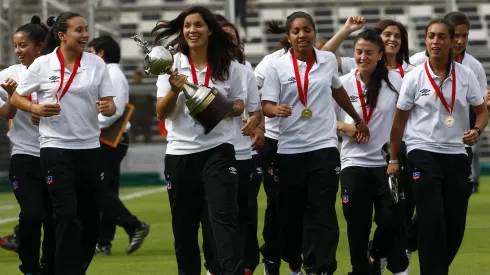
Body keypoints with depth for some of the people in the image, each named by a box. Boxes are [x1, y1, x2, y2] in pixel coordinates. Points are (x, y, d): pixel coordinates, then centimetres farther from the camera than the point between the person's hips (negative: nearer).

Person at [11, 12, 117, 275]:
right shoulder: (42, 65, -5)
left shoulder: (96, 63, 1)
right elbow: (16, 98, 5)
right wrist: (37, 108, -14)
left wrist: (107, 108, -22)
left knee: (89, 216, 9)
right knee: (67, 216, -12)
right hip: (56, 148, -3)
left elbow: (110, 105, 2)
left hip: (89, 147, 3)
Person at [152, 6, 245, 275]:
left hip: (218, 150, -2)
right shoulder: (171, 64, 2)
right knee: (184, 225, 8)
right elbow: (161, 113, -1)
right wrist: (174, 91, -20)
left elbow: (238, 105, 9)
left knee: (224, 217, -13)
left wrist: (226, 109, -14)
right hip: (180, 153, 2)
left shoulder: (228, 66, 1)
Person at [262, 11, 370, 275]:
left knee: (322, 213, -9)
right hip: (289, 149, 0)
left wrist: (358, 120, 31)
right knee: (290, 213, 9)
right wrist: (277, 110, -31)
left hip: (324, 147, 0)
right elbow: (266, 105, -7)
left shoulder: (328, 60, 4)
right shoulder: (277, 67, -2)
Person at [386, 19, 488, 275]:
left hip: (456, 155, 3)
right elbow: (400, 120, 4)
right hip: (423, 154, -2)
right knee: (432, 222, -12)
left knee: (455, 225, 4)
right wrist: (393, 159, 5)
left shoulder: (466, 75, 0)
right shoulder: (414, 77, -4)